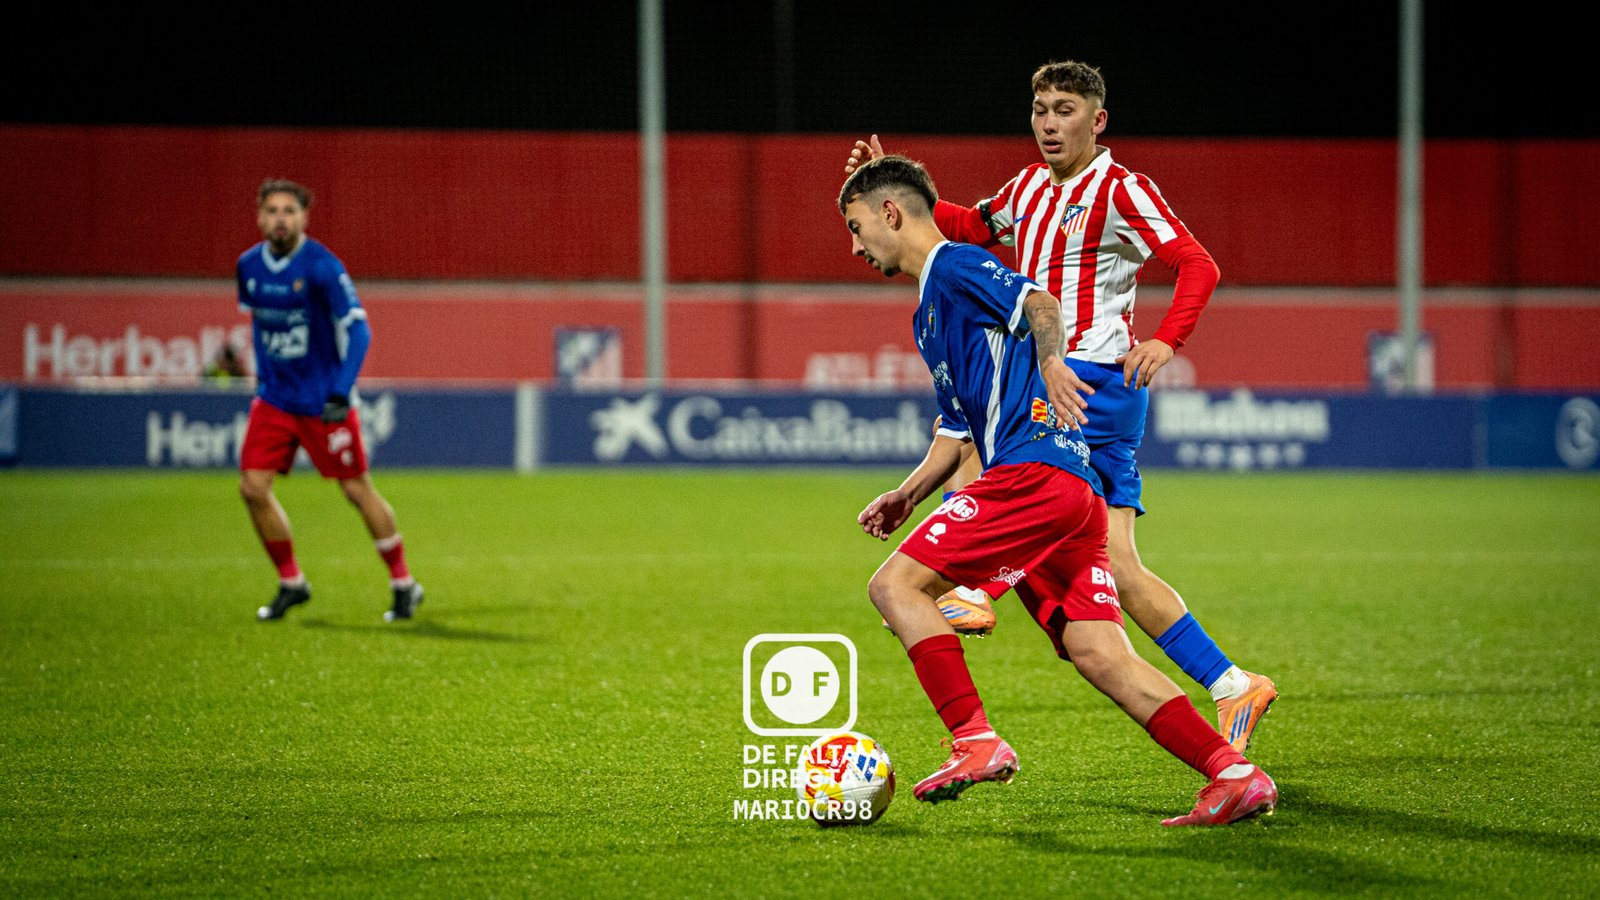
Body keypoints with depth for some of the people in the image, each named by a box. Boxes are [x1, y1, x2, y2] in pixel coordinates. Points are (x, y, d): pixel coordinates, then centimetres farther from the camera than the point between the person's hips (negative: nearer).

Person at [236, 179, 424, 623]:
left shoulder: (322, 267, -17)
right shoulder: (249, 265, 1)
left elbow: (357, 329, -19)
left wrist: (341, 393, -26)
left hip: (323, 399, -5)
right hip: (274, 398, 5)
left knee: (357, 489, 0)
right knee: (253, 487, -5)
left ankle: (403, 584, 15)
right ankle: (291, 583, 12)